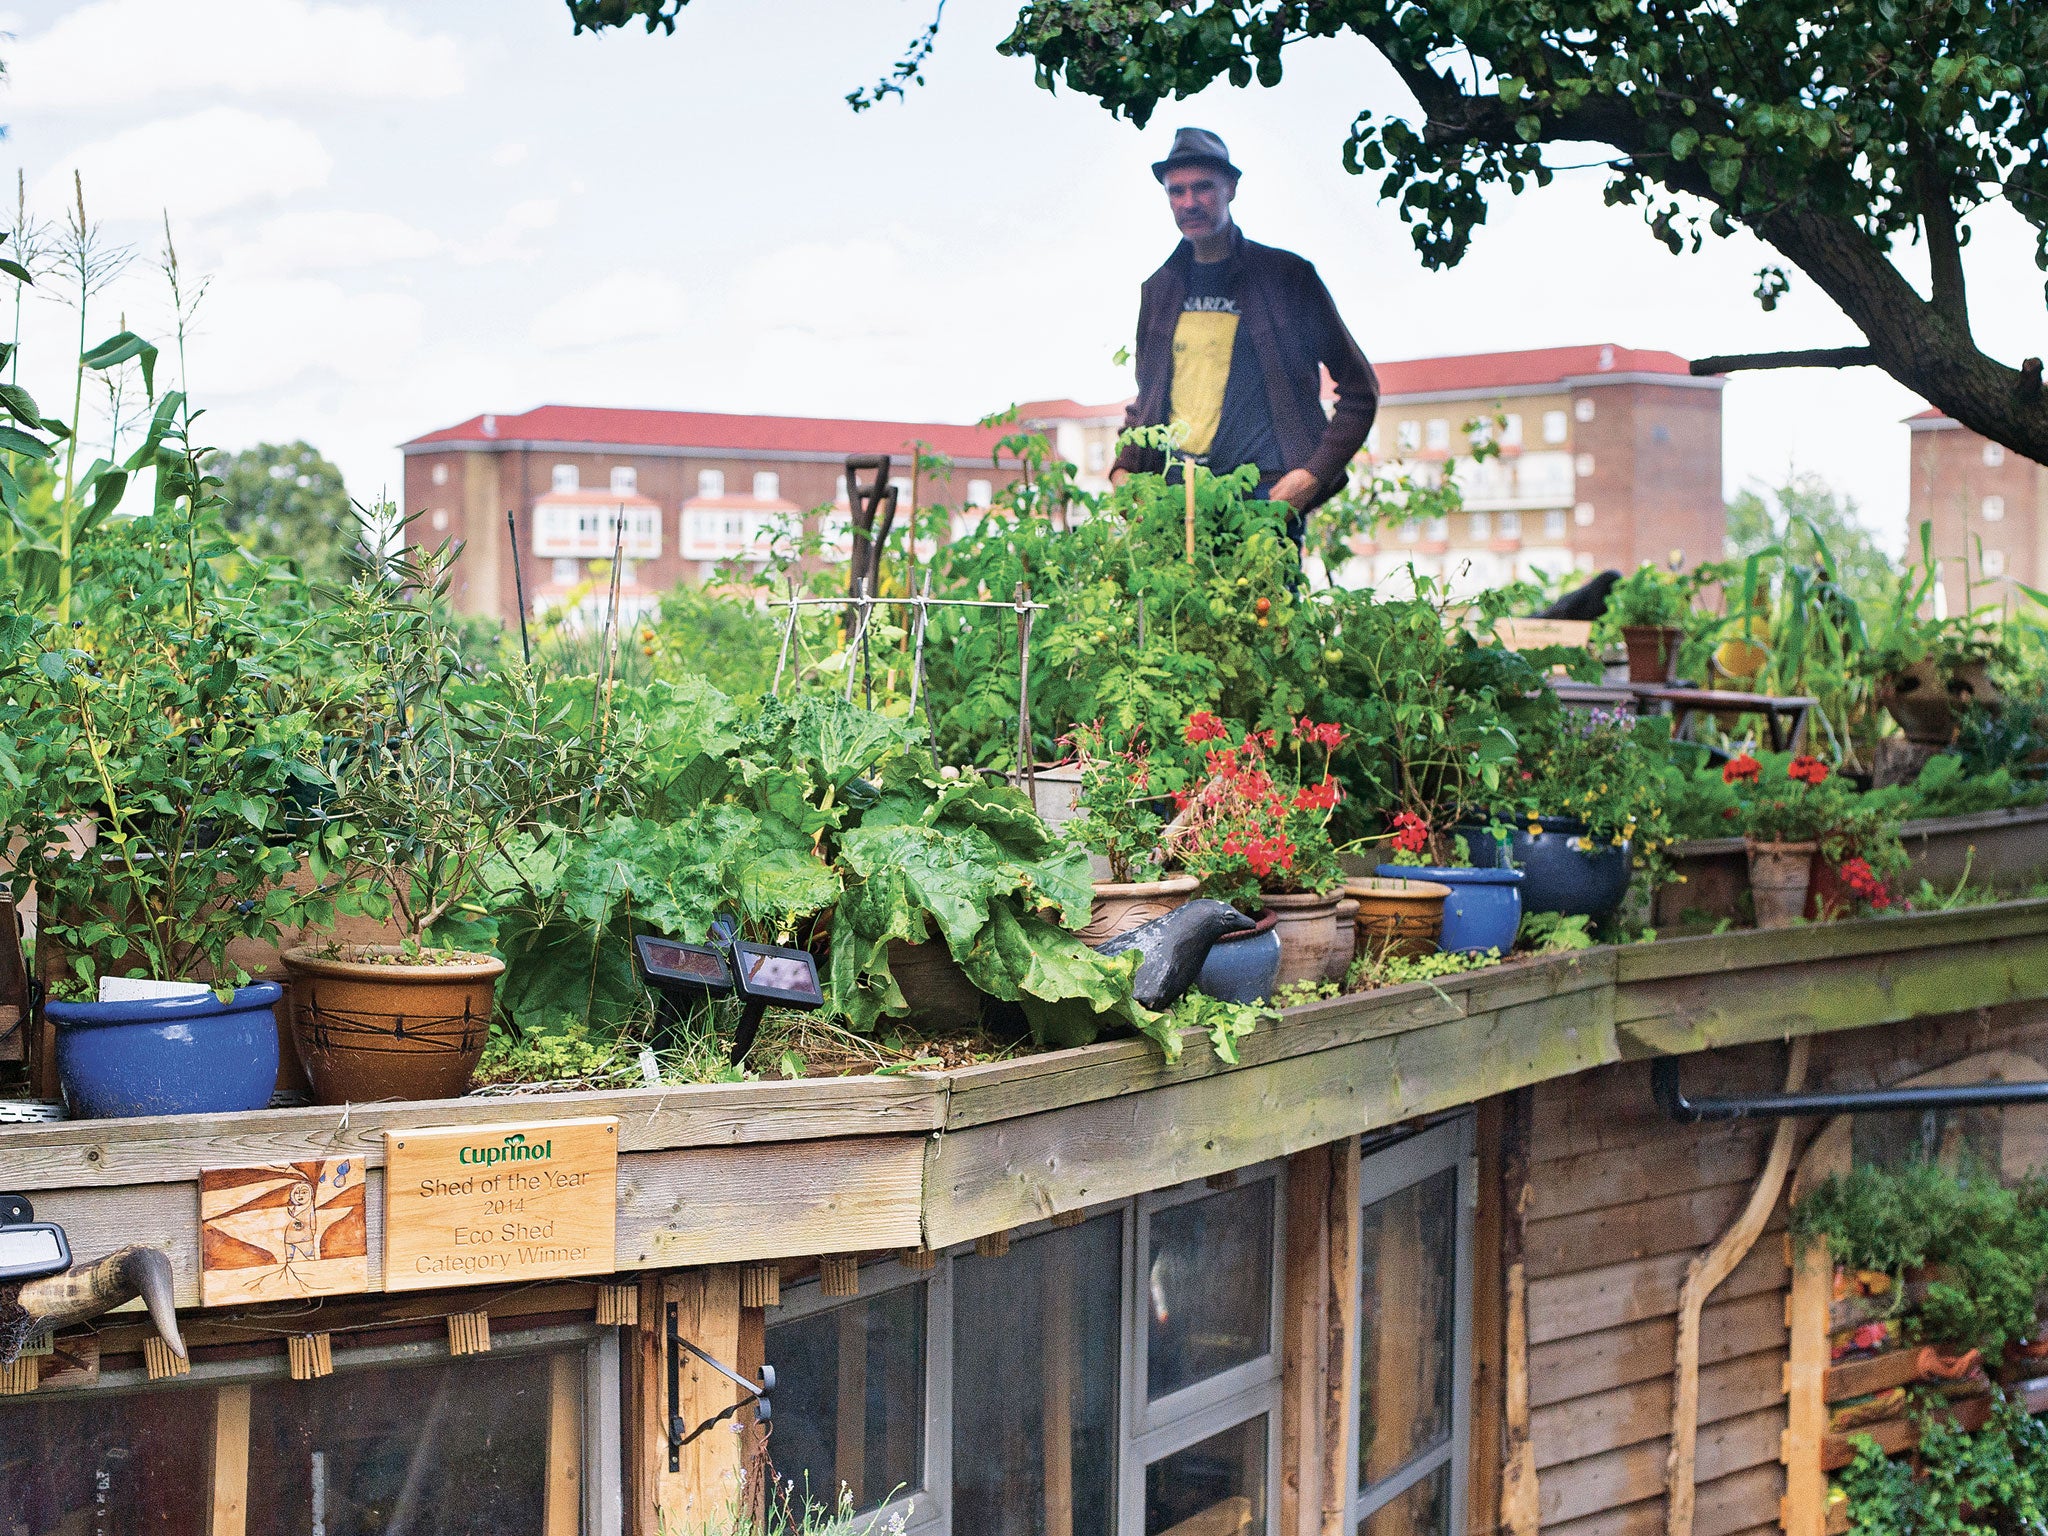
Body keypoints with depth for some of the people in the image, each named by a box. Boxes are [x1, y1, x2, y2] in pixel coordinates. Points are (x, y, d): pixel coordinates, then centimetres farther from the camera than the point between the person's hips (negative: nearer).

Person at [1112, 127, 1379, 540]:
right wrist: (1124, 470, 9)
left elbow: (1358, 390, 6)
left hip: (1264, 499, -4)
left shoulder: (1286, 276, 4)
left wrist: (1314, 475, -7)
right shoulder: (1159, 289, 17)